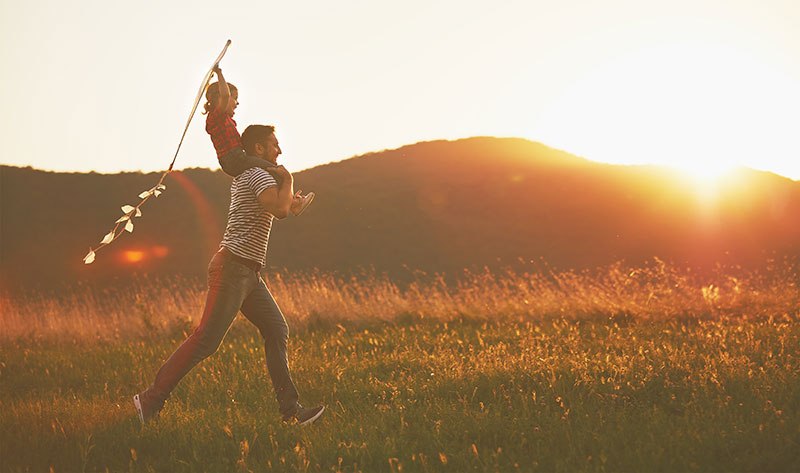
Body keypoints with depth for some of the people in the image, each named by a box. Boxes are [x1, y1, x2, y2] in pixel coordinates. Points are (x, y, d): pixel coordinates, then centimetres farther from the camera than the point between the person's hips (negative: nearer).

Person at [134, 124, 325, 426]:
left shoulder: (242, 176, 20)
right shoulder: (261, 176, -10)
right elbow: (280, 209, -27)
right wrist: (287, 180, -8)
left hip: (248, 273, 11)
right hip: (233, 268, -11)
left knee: (276, 330, 6)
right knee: (206, 340, -12)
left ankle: (290, 409, 5)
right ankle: (151, 399, -9)